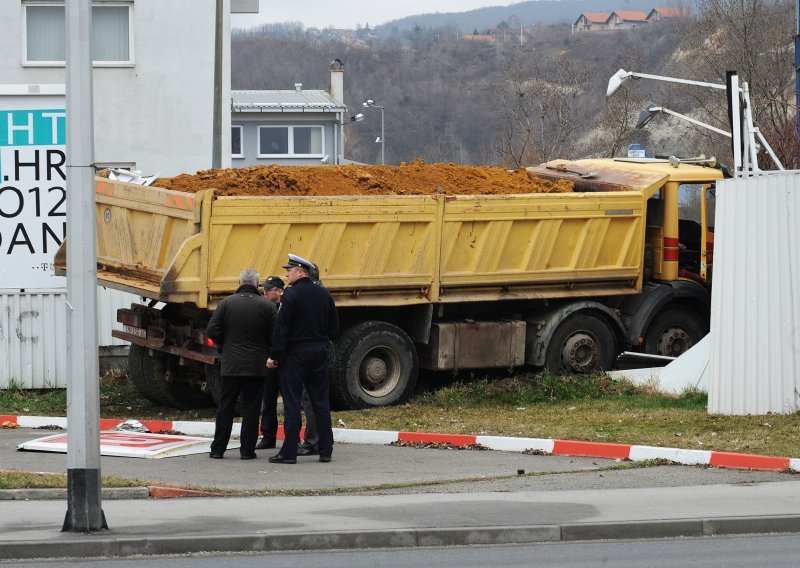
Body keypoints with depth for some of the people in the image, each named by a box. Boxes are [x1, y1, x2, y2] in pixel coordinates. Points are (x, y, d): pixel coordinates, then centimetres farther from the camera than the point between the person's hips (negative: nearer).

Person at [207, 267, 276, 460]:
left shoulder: (226, 303, -3)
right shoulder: (267, 306, -5)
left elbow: (212, 331, -5)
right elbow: (275, 336, -6)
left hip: (231, 364, 1)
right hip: (257, 364, -1)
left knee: (225, 407, 8)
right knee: (252, 407, 5)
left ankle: (217, 449, 9)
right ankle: (247, 449, 4)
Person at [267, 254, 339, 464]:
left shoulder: (291, 294, -13)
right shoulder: (324, 294, 8)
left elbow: (281, 328, -16)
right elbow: (334, 328, 13)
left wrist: (274, 356, -12)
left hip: (295, 353, -6)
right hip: (319, 353, 6)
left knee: (292, 403, -3)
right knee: (321, 402, 10)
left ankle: (289, 452, -4)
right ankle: (325, 450, 11)